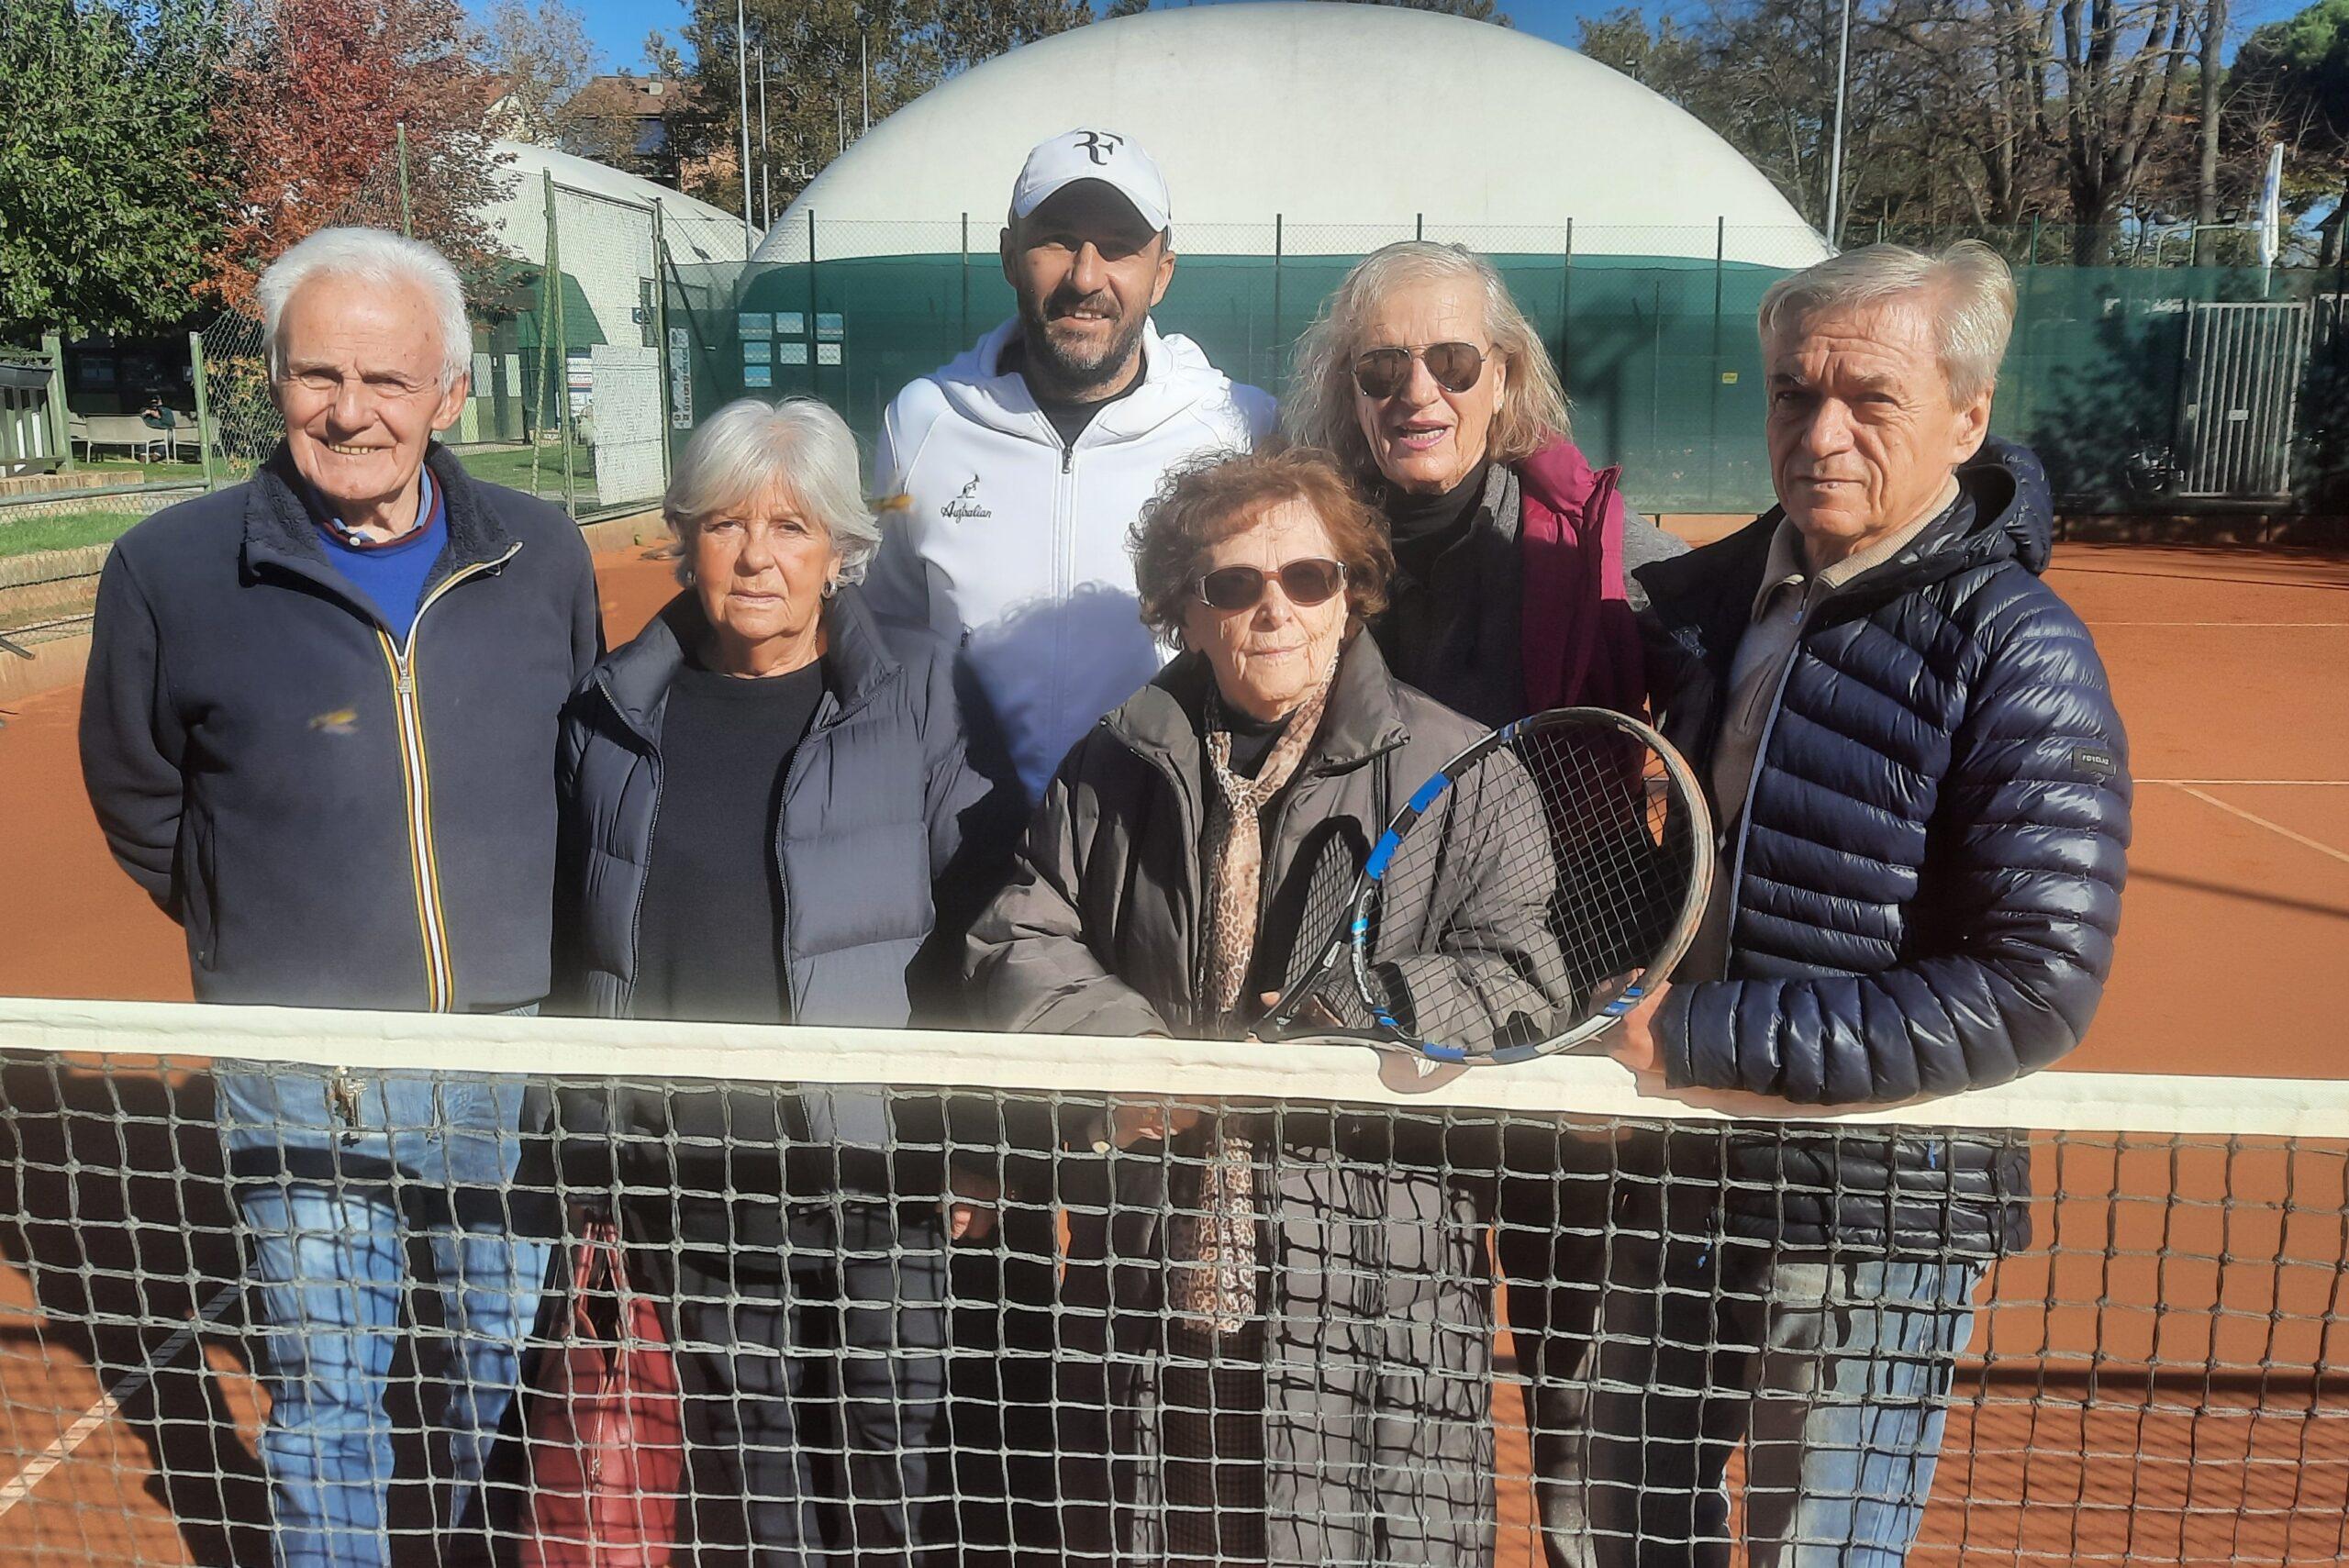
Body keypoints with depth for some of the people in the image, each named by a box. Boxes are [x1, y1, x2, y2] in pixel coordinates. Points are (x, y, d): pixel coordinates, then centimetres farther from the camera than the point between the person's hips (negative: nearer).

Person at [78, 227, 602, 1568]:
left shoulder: (543, 556, -2)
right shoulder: (171, 570, -7)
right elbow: (140, 803, 6)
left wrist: (529, 949, 9)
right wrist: (273, 948, 8)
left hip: (515, 1062, 2)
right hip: (301, 1082, -1)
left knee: (510, 1388, 19)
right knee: (327, 1406, 15)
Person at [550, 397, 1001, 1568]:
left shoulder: (914, 697, -4)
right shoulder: (617, 709, 6)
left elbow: (977, 928, -6)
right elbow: (576, 939, 11)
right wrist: (584, 1149, 11)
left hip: (870, 1164, -3)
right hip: (683, 1176, 3)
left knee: (899, 1467, 7)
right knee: (738, 1467, 15)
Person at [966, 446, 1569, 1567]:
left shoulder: (1453, 772, -2)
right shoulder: (1112, 772, 9)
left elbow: (1522, 977, -9)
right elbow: (1018, 945, 7)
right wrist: (1127, 1047, -10)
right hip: (1148, 1277, 4)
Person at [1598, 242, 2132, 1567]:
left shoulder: (2019, 652, -17)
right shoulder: (1711, 596, 1)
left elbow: (2035, 994, -23)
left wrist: (1700, 1038, -23)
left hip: (1872, 1209, -6)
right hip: (1676, 1165, 6)